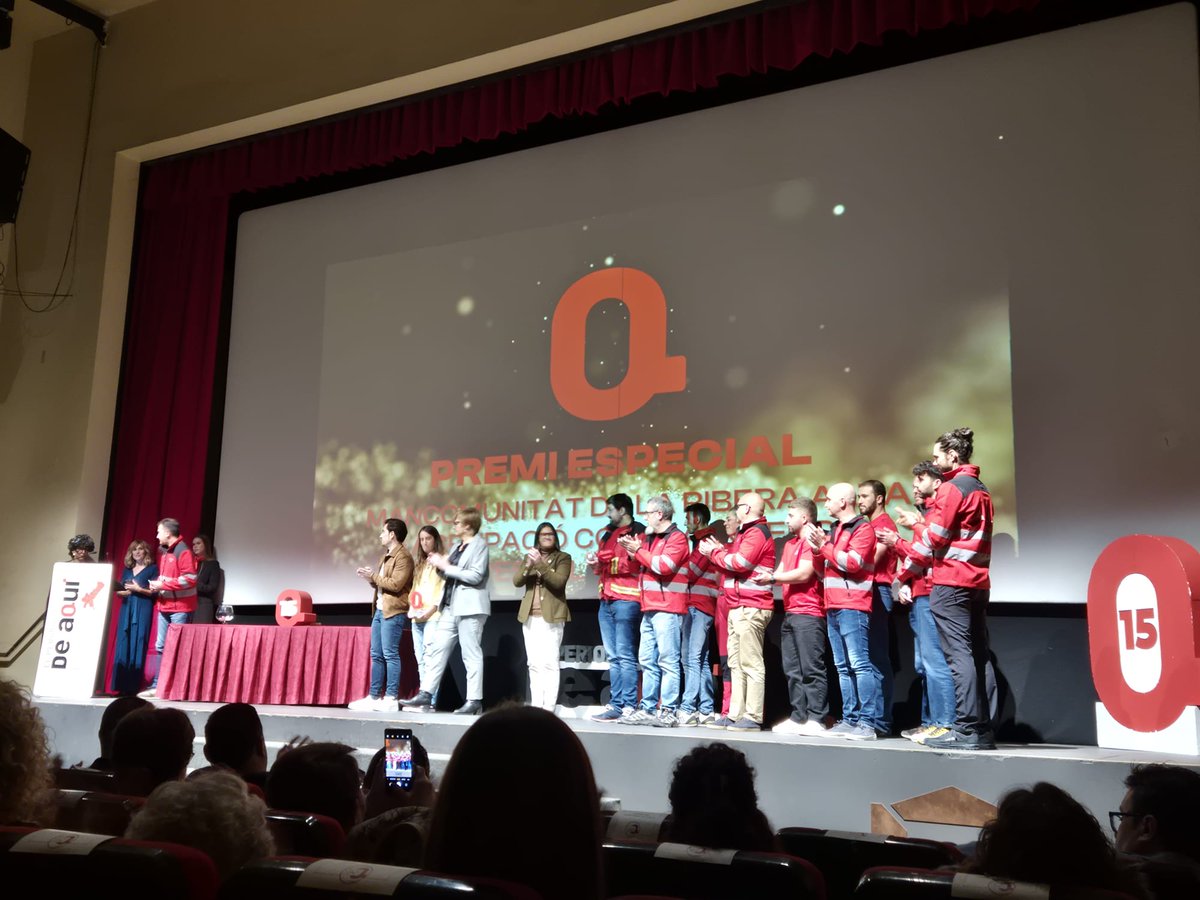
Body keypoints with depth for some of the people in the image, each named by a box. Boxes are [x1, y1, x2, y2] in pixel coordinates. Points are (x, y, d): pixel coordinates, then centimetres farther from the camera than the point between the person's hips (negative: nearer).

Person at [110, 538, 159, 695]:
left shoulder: (152, 568, 4)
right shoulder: (127, 569, 19)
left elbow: (155, 592, -4)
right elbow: (119, 590, 18)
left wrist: (138, 589, -14)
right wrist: (123, 592, -3)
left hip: (143, 610, -5)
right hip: (126, 609, 5)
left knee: (137, 646, -9)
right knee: (123, 645, 0)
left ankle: (133, 687, -9)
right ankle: (121, 686, 1)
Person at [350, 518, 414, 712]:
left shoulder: (403, 557, -11)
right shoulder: (385, 556, 20)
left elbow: (395, 584, -20)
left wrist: (373, 575, -12)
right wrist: (370, 577, 3)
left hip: (393, 612, -10)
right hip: (380, 609, 10)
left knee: (390, 655, -9)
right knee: (376, 655, 9)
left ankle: (391, 699, -7)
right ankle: (374, 697, 13)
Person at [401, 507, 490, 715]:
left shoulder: (480, 544, -6)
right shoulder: (457, 547, 18)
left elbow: (475, 576, -17)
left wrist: (446, 567, -13)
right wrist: (440, 564, 1)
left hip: (470, 607, -8)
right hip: (451, 606, 8)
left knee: (471, 655, -4)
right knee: (437, 650, 6)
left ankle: (474, 701, 1)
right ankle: (425, 695, 9)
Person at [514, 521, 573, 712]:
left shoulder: (563, 558, 4)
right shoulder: (529, 557, 17)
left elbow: (558, 582, -12)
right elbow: (516, 581, 3)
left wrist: (540, 564, -21)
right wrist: (528, 565, -14)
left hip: (551, 617, -4)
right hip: (530, 617, 5)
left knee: (549, 662, -12)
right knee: (534, 664, 4)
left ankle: (549, 707, -13)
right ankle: (536, 705, 7)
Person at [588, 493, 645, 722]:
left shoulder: (638, 533, -3)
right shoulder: (607, 534, 21)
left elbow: (635, 564, -15)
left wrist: (605, 561, -12)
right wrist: (595, 562, 7)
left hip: (626, 600, -8)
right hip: (606, 601, 8)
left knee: (624, 655, -8)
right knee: (613, 657, 8)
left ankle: (629, 706, -6)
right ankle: (615, 704, 10)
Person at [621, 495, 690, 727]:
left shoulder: (677, 537, -5)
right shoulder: (650, 538, 21)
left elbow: (663, 565, -17)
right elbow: (644, 565, 23)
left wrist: (638, 550, -8)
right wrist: (632, 548, 9)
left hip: (668, 609, -9)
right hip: (650, 609, 9)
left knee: (667, 661, -8)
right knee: (648, 661, 8)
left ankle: (669, 712, -6)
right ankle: (647, 709, 12)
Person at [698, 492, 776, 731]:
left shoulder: (758, 532, -9)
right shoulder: (746, 532, 23)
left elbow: (740, 563, -18)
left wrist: (714, 552, -5)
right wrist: (720, 551, 8)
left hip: (751, 608, -10)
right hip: (738, 607, 10)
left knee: (751, 663, -10)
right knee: (736, 663, 9)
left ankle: (753, 718, -9)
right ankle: (735, 715, 12)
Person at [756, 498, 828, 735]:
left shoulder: (813, 541, -7)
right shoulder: (790, 544, 21)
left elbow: (804, 574, -16)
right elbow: (781, 573, 15)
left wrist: (772, 578, -10)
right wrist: (766, 576, -6)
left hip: (808, 613, -9)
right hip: (790, 613, 9)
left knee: (812, 669, -8)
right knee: (793, 670, 9)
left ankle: (816, 720, -6)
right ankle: (798, 718, 14)